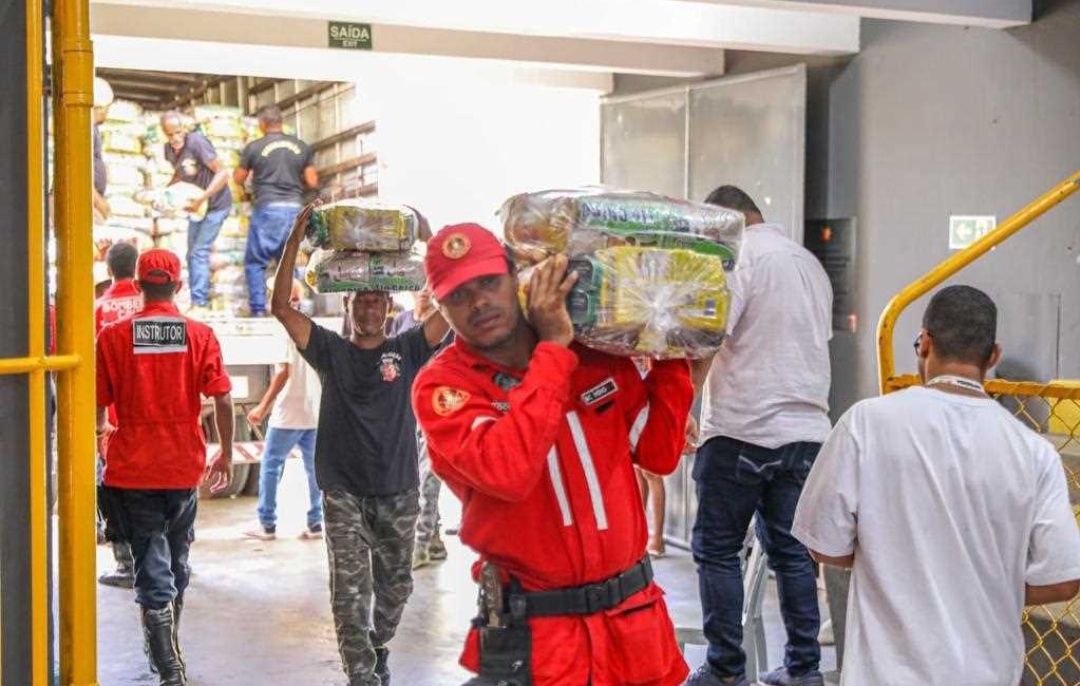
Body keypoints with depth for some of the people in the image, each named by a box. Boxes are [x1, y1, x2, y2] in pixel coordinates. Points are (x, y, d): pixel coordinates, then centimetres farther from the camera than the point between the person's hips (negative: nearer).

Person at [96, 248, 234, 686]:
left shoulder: (113, 337, -6)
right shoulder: (200, 336, -3)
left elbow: (97, 403, -1)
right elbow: (222, 400, -5)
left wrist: (102, 434, 18)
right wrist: (226, 454, 7)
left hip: (133, 469, -2)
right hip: (184, 468, 2)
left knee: (153, 571, 1)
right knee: (176, 564, 21)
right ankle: (165, 646, 39)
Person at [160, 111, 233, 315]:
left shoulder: (197, 142, -25)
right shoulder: (169, 150, -2)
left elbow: (223, 173, -26)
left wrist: (201, 199, -31)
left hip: (216, 204, -8)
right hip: (197, 205, 8)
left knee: (199, 252, -14)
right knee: (192, 254, 10)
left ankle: (200, 304, -11)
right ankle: (196, 303, 17)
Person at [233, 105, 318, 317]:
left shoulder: (254, 147, -3)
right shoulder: (302, 147, 6)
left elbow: (238, 179, 7)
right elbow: (312, 182, 5)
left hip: (268, 209, -4)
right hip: (295, 208, 4)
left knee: (255, 261, 5)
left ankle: (258, 309, -1)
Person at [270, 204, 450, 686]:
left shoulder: (407, 350, 2)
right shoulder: (331, 351, 1)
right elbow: (281, 307, -9)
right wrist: (296, 239, -17)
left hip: (398, 492, 2)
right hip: (344, 493, -1)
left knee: (395, 587, 15)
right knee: (350, 594, -6)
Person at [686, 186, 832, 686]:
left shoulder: (739, 254, -7)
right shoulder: (811, 264, 18)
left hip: (742, 430, -7)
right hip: (805, 429, 7)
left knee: (716, 550, 3)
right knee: (791, 550, 12)